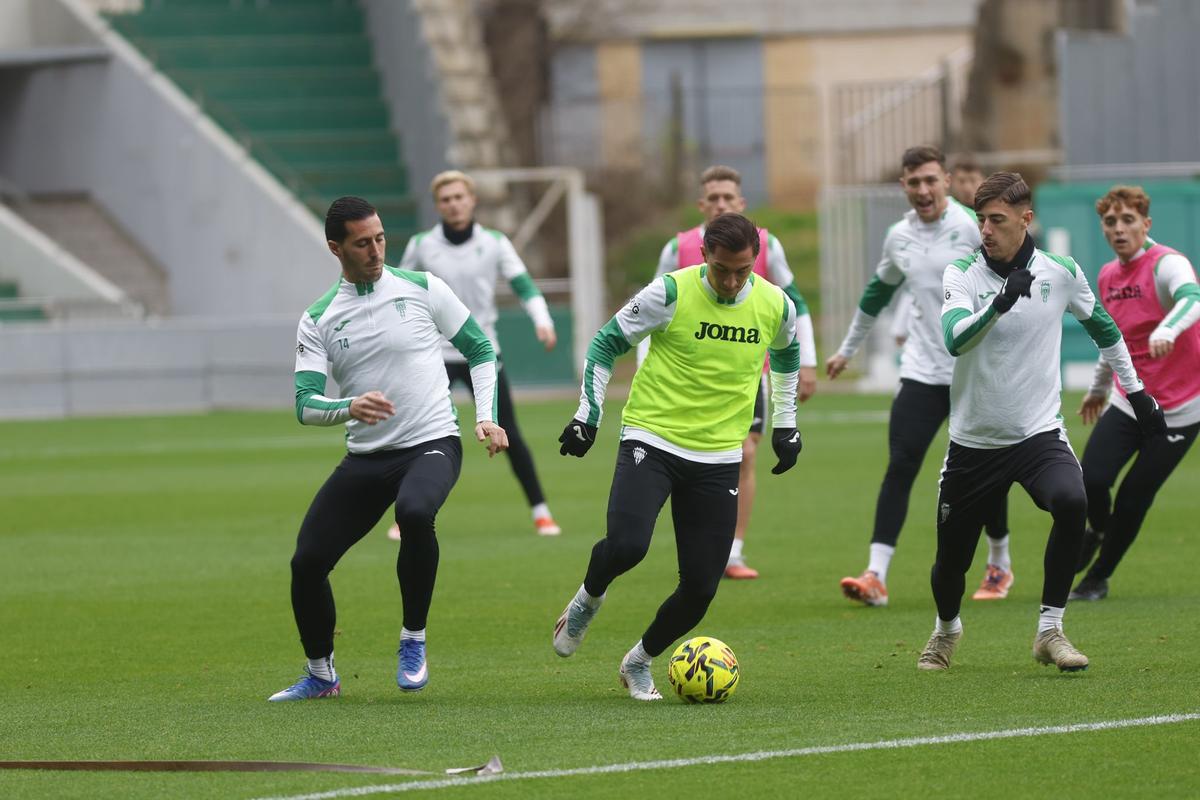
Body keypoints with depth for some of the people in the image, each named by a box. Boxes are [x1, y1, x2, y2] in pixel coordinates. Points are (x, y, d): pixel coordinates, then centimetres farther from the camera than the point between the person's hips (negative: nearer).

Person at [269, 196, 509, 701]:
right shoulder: (318, 319, 2)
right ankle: (320, 675, 20)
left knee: (414, 513, -36)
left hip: (432, 445, -3)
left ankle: (413, 641, -16)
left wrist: (485, 417, -4)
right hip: (365, 457, 3)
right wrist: (350, 408, -28)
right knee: (307, 563, -4)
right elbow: (305, 404, -7)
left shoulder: (422, 290, -1)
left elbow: (480, 350, 9)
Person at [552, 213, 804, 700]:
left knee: (700, 589, -3)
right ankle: (589, 599, 8)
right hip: (652, 441, -3)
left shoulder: (776, 307, 0)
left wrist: (785, 424, 24)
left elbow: (786, 355, 24)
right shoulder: (670, 294, -11)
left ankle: (639, 662, 24)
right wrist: (587, 416, -1)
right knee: (626, 546, -27)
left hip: (718, 459, 3)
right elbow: (606, 345, 2)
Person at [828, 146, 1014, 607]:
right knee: (900, 467, -10)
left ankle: (1000, 564, 28)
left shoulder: (974, 228, -9)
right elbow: (878, 292, 26)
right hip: (922, 373, 4)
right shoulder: (899, 237, 9)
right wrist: (848, 349, 34)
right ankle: (876, 575, -15)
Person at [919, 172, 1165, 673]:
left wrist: (1135, 391, 21)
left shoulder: (1062, 274, -3)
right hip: (973, 440, 0)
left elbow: (1102, 327, 18)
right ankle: (946, 629, 43)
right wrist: (1000, 302, -43)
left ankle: (1050, 631, -16)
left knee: (1072, 502, -32)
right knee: (950, 561, 6)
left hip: (1039, 433, 0)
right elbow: (955, 340, -28)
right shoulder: (962, 274, -8)